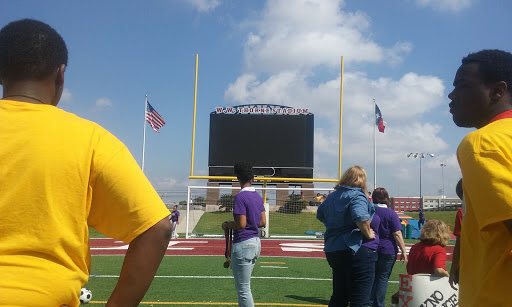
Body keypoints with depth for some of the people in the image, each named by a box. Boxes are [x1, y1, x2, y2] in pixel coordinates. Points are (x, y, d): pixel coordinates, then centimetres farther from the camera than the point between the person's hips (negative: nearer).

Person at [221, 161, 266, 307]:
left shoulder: (240, 197, -15)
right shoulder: (258, 196, 10)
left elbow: (241, 224, -20)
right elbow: (263, 222, 12)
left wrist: (227, 225, -3)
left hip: (243, 244, -9)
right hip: (256, 243, 9)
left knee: (243, 289, -2)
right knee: (244, 285, 21)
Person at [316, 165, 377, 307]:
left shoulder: (332, 196, 13)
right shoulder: (357, 195, -12)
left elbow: (320, 214, 28)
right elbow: (361, 217, -29)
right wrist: (368, 234, -13)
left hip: (332, 250, 8)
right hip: (357, 251, -8)